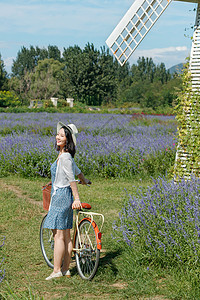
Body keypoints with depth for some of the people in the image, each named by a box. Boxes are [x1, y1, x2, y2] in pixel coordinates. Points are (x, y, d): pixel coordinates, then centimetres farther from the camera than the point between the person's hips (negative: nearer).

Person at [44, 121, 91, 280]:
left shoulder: (65, 156, -15)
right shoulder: (64, 154, 13)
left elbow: (72, 179, -17)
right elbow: (77, 170, 28)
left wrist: (77, 199, -17)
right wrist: (84, 180, 46)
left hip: (61, 196, -10)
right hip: (61, 196, 10)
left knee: (59, 235, -6)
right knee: (66, 235, 10)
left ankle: (57, 271, -3)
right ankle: (66, 269, 14)